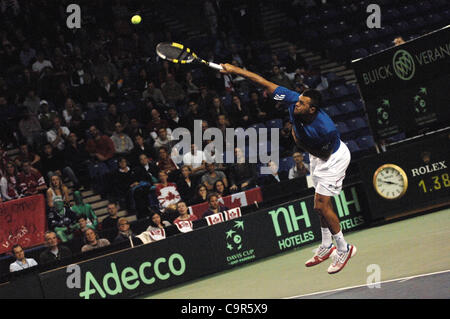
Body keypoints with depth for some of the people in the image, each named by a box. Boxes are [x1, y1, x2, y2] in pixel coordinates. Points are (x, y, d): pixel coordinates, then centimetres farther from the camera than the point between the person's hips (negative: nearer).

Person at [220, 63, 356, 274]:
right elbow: (264, 82, -23)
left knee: (321, 205, -12)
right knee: (322, 204, 18)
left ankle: (343, 249, 3)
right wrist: (234, 70, -26)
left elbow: (325, 154, -22)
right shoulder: (293, 100, -26)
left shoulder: (326, 128, -40)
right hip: (316, 154, 8)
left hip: (333, 157, -8)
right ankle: (326, 247, 33)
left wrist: (301, 144, -24)